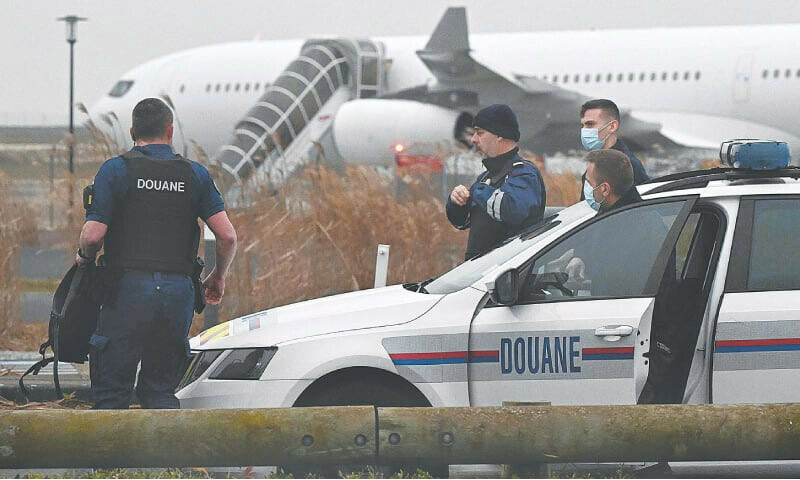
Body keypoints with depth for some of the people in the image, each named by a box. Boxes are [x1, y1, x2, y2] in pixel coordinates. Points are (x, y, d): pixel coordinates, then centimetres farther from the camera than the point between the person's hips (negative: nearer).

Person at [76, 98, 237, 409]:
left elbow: (93, 235, -8)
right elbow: (227, 236, 3)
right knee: (160, 391, 12)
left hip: (129, 288, -3)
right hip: (179, 290, 3)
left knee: (111, 394, 0)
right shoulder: (195, 174, 9)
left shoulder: (115, 170, 0)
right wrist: (218, 277, 21)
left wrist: (85, 258, 14)